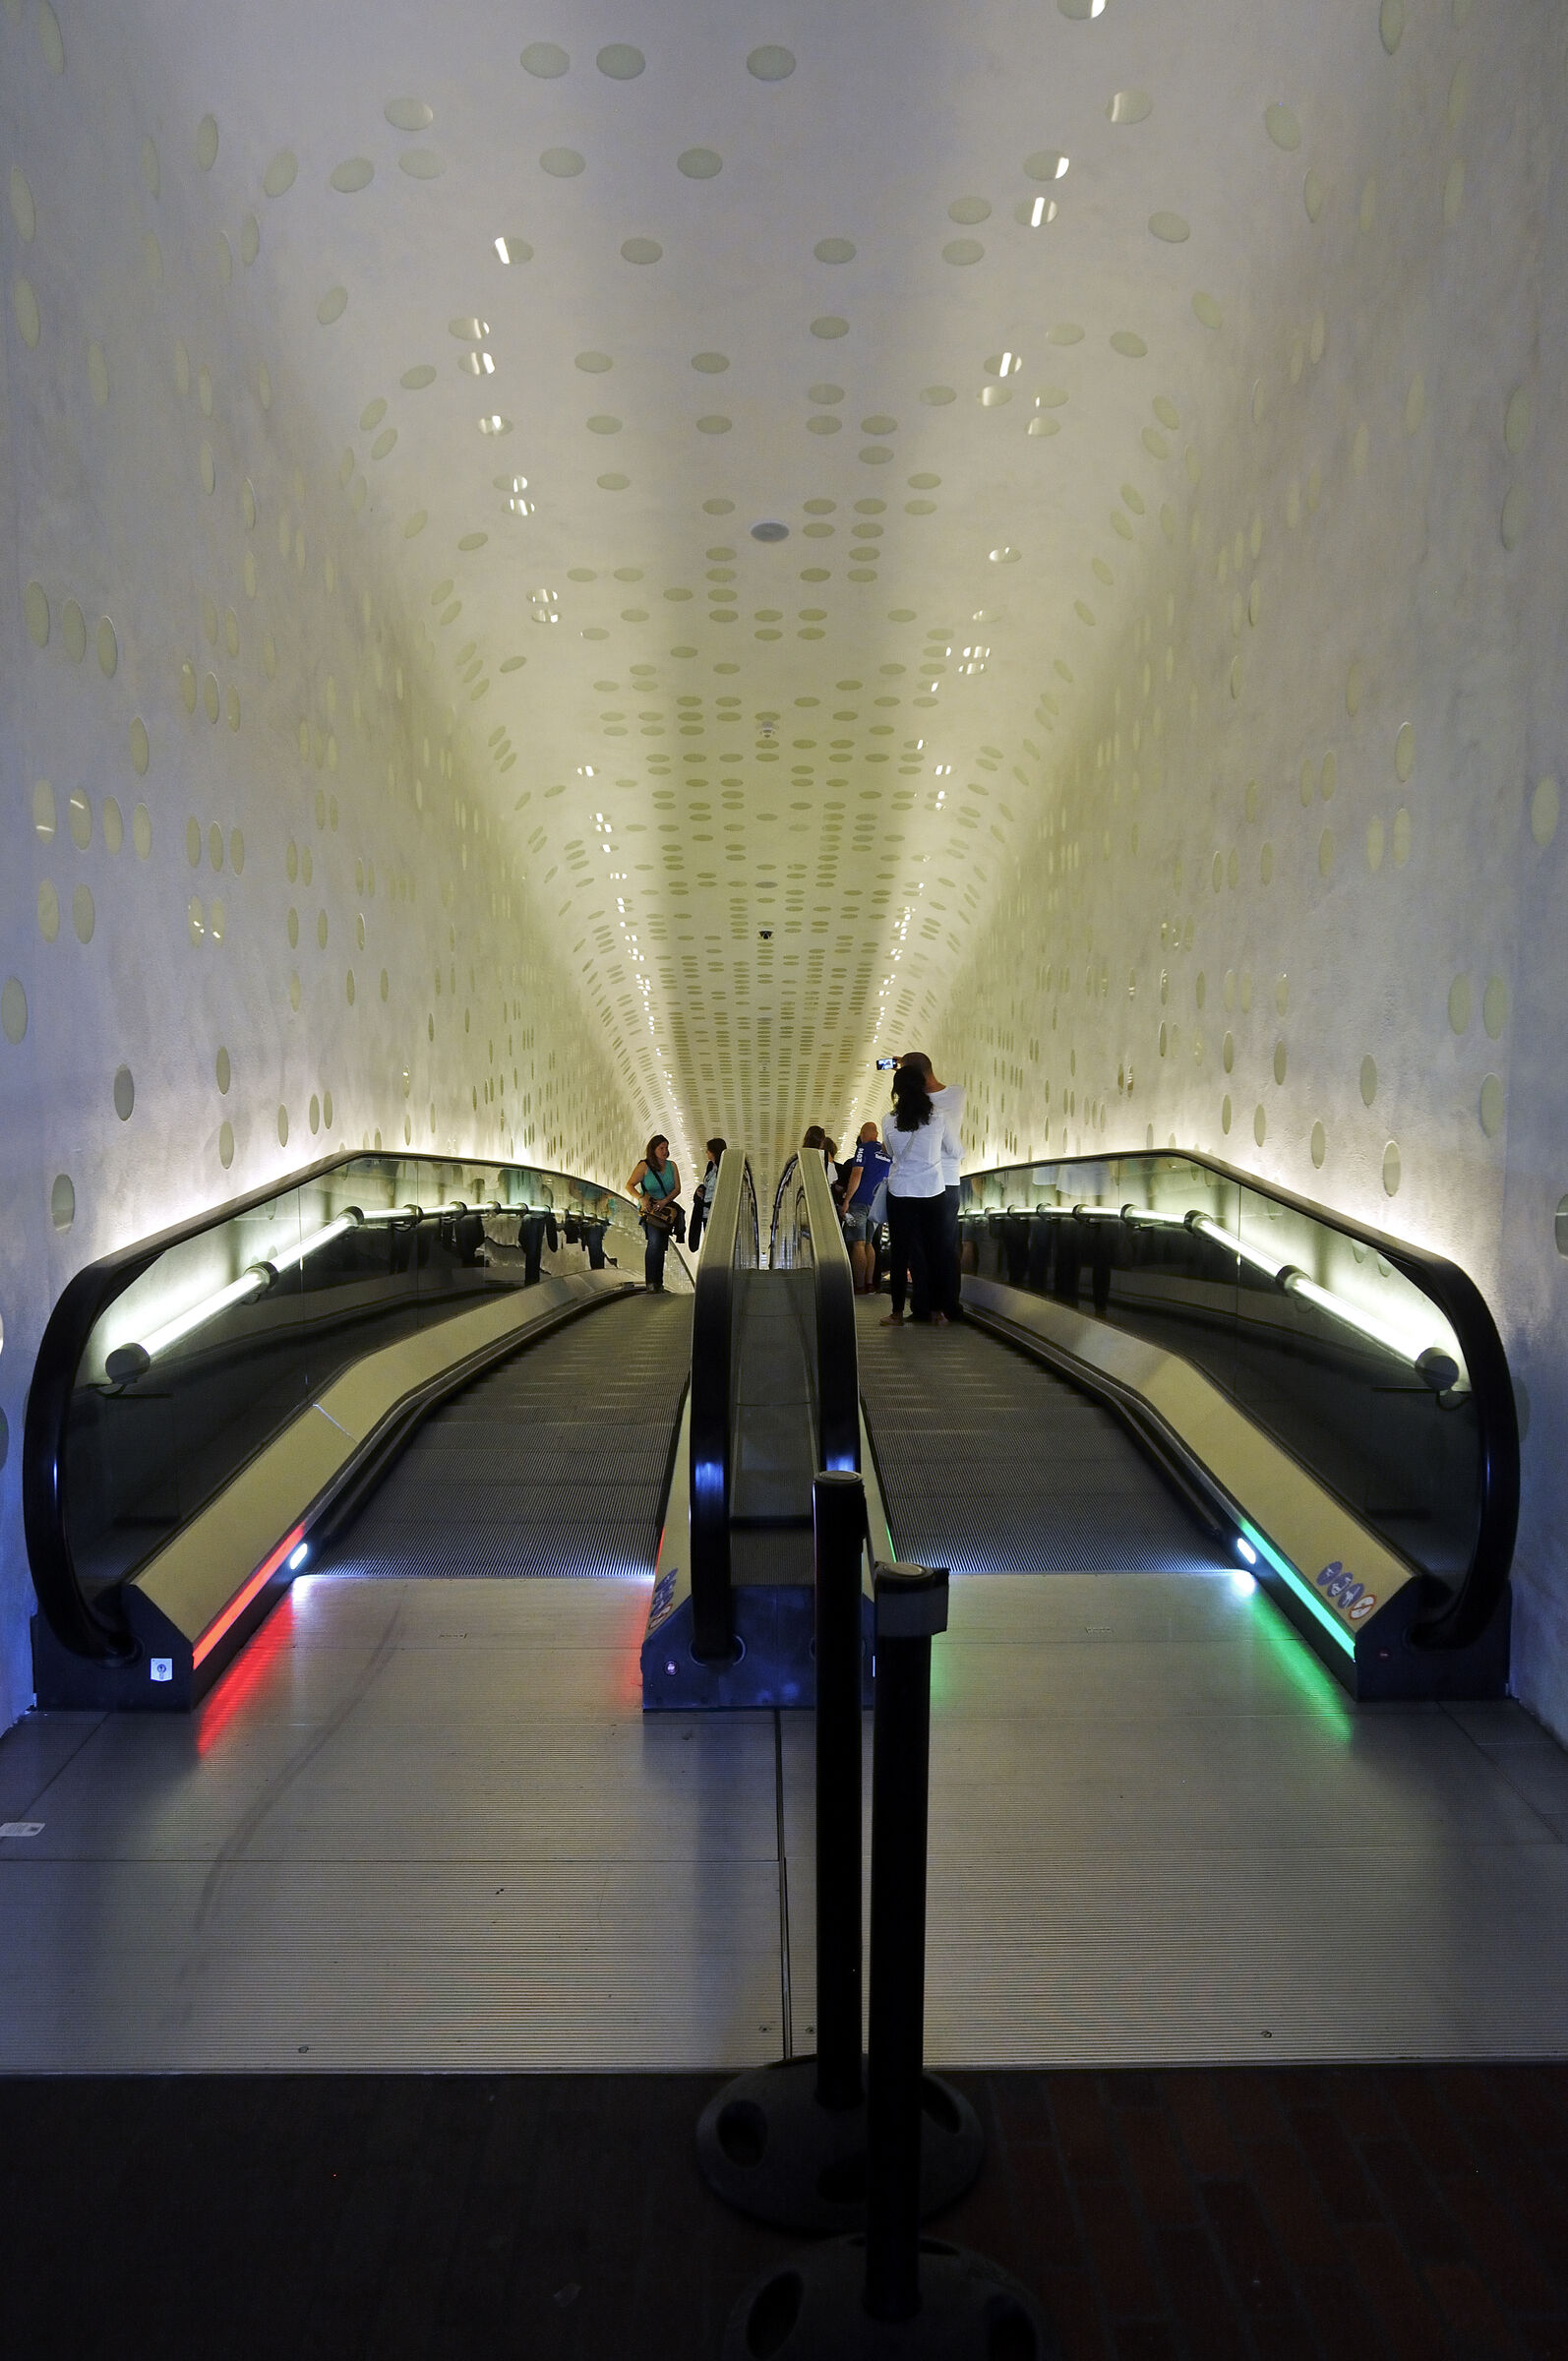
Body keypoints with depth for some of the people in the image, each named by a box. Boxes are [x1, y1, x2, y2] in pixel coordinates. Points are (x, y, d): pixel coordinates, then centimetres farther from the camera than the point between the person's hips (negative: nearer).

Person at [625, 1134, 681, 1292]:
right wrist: (641, 1198, -29)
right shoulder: (644, 1166, -6)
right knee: (654, 1242, -21)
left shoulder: (672, 1165, 7)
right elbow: (629, 1186, -11)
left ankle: (659, 1283, 13)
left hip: (666, 1211, 5)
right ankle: (651, 1283, -21)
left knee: (661, 1247, 8)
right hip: (648, 1211, -5)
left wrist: (665, 1201, -14)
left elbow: (677, 1188, 4)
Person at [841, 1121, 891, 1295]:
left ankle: (859, 1286, -7)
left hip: (860, 1202, -6)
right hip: (877, 1205, 6)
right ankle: (869, 1284, 11)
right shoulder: (888, 1153, 12)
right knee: (868, 1244, 14)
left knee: (858, 1244, -4)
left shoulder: (864, 1149, -5)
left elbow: (856, 1175, -13)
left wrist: (847, 1200, -11)